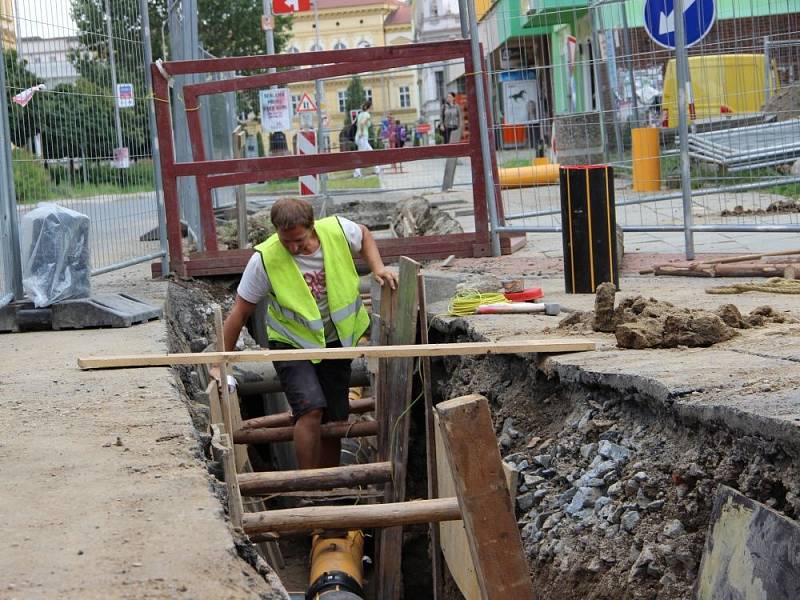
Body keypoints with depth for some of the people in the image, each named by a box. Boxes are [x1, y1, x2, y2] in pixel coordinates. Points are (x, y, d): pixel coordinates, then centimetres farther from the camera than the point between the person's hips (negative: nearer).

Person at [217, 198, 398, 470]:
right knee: (311, 408, -25)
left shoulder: (338, 230, -17)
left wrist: (377, 268, -7)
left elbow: (364, 235, 10)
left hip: (334, 341, 4)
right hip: (291, 344, -4)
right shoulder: (265, 259, -24)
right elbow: (239, 314, -14)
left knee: (334, 422, 7)